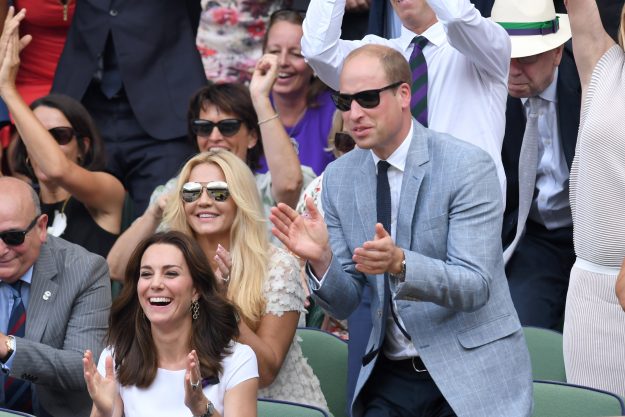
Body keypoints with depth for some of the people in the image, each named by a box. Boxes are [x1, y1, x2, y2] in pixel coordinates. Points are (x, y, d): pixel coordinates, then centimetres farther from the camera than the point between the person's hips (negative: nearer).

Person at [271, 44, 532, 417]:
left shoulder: (469, 166, -12)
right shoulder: (339, 177, 4)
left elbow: (475, 287, -18)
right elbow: (345, 303, 4)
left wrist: (400, 263, -35)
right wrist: (321, 259, -17)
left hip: (471, 373, -4)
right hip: (392, 376, 4)